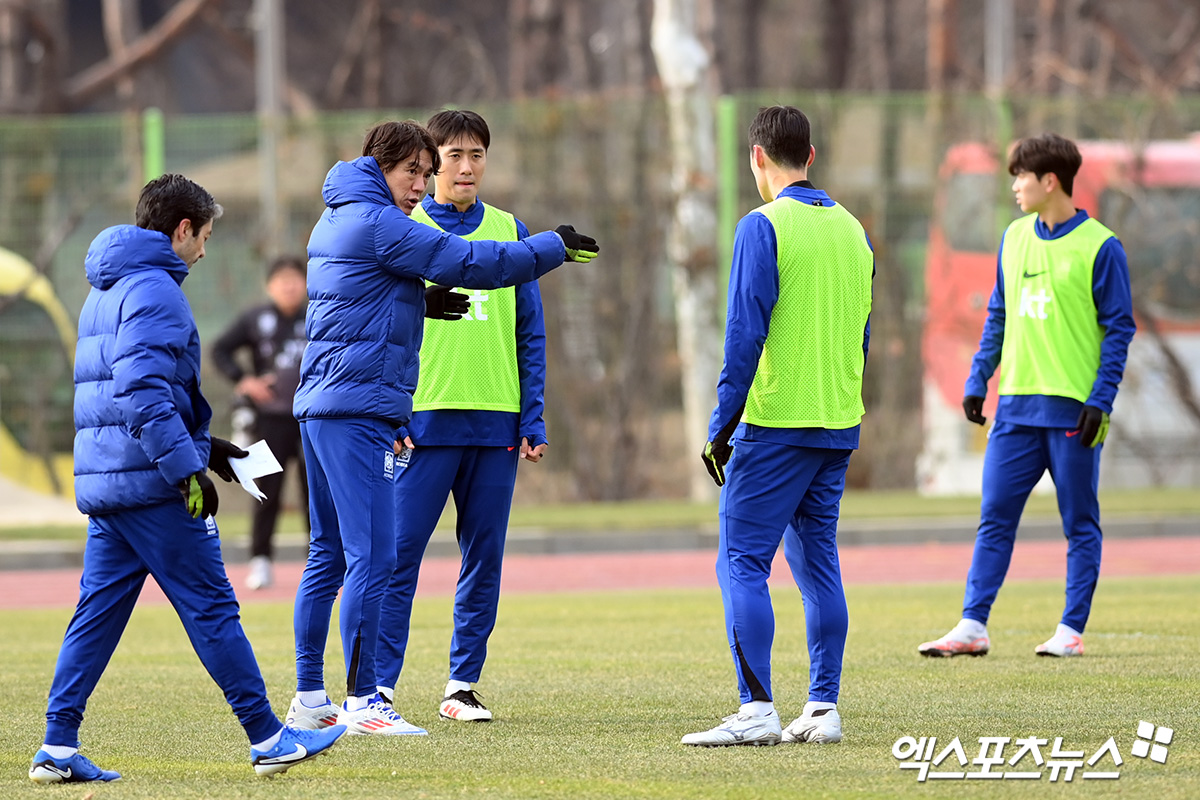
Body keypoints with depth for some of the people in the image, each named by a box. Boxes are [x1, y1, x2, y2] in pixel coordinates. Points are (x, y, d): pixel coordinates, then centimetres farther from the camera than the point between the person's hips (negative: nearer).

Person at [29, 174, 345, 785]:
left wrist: (203, 445, 25)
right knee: (210, 607, -3)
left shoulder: (104, 293, 20)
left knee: (98, 611, 7)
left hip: (102, 482, 9)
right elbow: (144, 391, -22)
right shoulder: (154, 290, -11)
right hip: (150, 483, -9)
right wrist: (187, 468, -22)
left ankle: (57, 748, 1)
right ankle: (267, 739, 1)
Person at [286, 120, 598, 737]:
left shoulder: (335, 222, 20)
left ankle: (308, 697, 15)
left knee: (329, 555, 13)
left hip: (319, 405, 11)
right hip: (359, 410, -11)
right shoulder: (376, 223, -10)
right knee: (372, 557, -12)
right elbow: (470, 264, -11)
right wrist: (555, 247, -2)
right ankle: (362, 702, -15)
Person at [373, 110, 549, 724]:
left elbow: (530, 333, 11)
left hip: (497, 421, 3)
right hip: (425, 420, -3)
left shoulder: (510, 231, 10)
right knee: (400, 554, -7)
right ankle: (378, 684, -6)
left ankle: (462, 684, 12)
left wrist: (532, 419, 3)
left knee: (484, 557, 5)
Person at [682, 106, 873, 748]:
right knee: (817, 562, 11)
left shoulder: (763, 226, -9)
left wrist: (722, 424, -10)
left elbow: (745, 334, -14)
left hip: (775, 424, -7)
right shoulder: (852, 230, 12)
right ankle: (823, 708, 9)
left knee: (742, 562, -5)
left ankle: (756, 710, -14)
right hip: (839, 426, 7)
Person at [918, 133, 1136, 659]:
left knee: (1080, 523, 3)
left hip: (1073, 410, -5)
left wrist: (1100, 400, -12)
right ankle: (973, 626, 1)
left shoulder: (1099, 247, -6)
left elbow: (1119, 329, -6)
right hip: (1017, 407, 5)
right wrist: (977, 382, 11)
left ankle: (1071, 630, 7)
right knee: (994, 518, 1)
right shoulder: (1014, 239, 12)